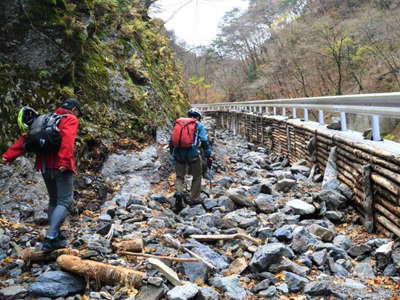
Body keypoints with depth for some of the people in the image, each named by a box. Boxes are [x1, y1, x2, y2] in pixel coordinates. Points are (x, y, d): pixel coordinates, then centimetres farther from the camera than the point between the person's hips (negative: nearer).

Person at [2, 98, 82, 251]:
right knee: (64, 202, -6)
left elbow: (26, 138, 12)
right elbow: (67, 140, -20)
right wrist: (65, 161, -30)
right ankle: (50, 239, -17)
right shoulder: (71, 119, 1)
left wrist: (9, 155, 6)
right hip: (61, 167, -7)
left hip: (45, 166, 7)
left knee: (53, 201, 18)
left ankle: (55, 236, 20)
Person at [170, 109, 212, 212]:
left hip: (178, 153, 3)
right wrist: (208, 155, 1)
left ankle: (179, 192, -12)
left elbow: (171, 140, 17)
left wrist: (172, 153, 26)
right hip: (192, 153, -3)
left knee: (179, 176, 14)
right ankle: (194, 199, 19)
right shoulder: (199, 125, 7)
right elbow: (204, 141, -2)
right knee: (197, 176, 16)